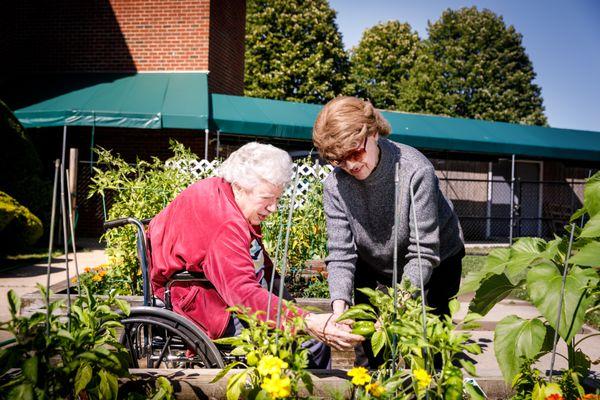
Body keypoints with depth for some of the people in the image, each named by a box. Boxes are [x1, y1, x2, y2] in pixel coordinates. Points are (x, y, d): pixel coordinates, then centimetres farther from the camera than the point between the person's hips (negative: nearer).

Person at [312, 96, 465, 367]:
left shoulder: (415, 170, -31)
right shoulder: (335, 185, -20)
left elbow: (423, 253, -31)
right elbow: (341, 253, -20)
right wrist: (339, 306, -36)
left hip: (437, 262, -3)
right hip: (374, 271, 3)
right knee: (369, 341, 4)